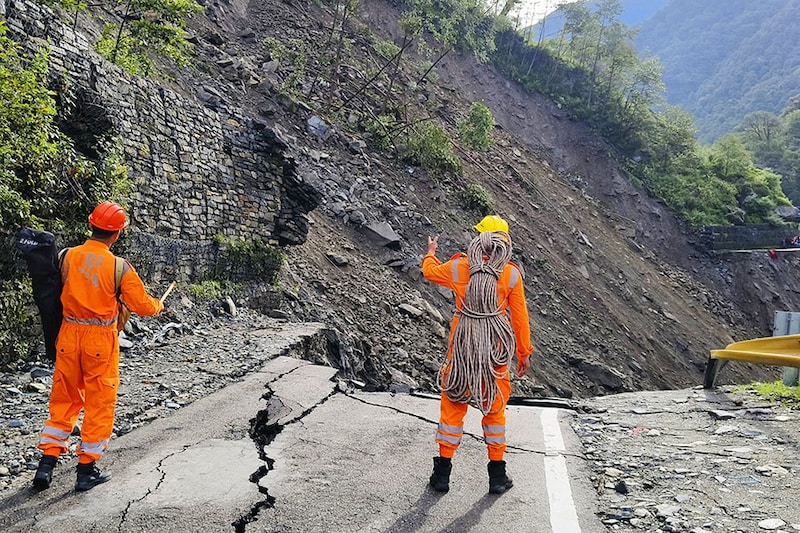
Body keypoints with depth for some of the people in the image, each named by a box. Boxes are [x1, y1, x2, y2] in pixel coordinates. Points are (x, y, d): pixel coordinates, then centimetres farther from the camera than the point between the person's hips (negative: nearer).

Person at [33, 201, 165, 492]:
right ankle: (87, 469, 17)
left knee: (63, 399, 17)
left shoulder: (66, 256, -5)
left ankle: (47, 462, 18)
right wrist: (158, 305, 13)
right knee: (99, 402, 9)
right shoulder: (120, 267, -14)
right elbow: (143, 305, -8)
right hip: (101, 339, -4)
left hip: (69, 334, 4)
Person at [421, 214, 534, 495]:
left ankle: (443, 472, 20)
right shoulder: (511, 273, -8)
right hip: (496, 346, 0)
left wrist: (430, 252, 37)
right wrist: (524, 352, 10)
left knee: (453, 403, 13)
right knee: (495, 407, 15)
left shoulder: (459, 267, -7)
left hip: (463, 343, 0)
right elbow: (519, 316, -2)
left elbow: (430, 271, 14)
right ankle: (497, 476, 24)